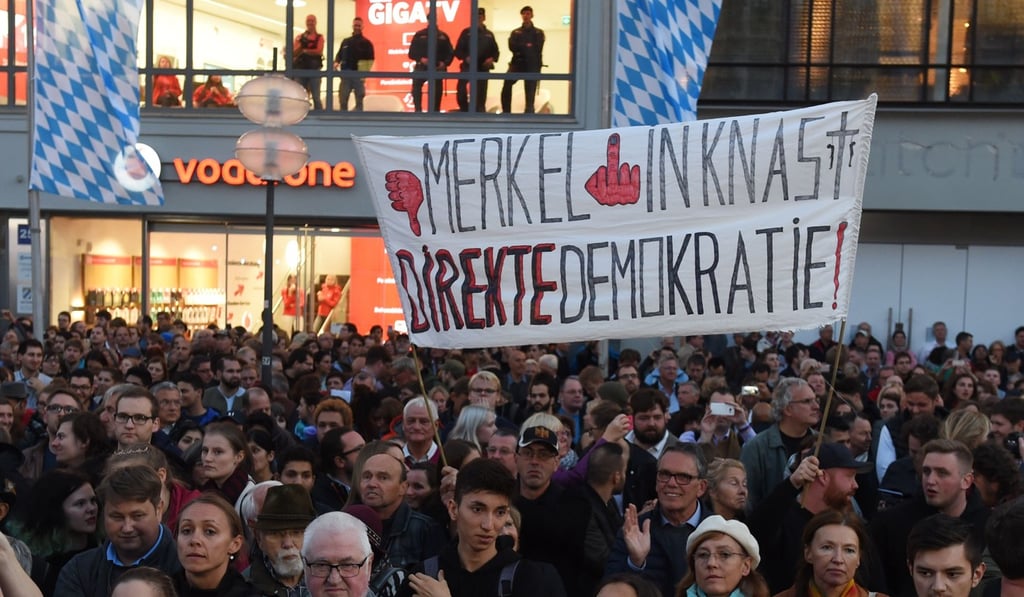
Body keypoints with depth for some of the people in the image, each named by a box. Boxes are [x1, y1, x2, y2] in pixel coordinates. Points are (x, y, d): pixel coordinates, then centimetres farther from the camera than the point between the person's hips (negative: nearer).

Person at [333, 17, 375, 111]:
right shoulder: (345, 41, 15)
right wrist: (336, 63, -3)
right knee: (342, 99, 2)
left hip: (359, 75, -3)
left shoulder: (366, 43, 4)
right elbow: (339, 55, 19)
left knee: (359, 100, 2)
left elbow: (370, 60, -3)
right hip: (345, 74, 3)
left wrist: (365, 73, -16)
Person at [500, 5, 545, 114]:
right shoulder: (515, 32, 17)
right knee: (508, 81, -23)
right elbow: (512, 46, 0)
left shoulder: (538, 33, 16)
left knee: (530, 93, -7)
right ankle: (506, 112, -17)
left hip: (532, 65, 0)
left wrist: (521, 49, -4)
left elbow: (538, 48, 0)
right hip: (518, 63, 0)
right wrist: (527, 46, -7)